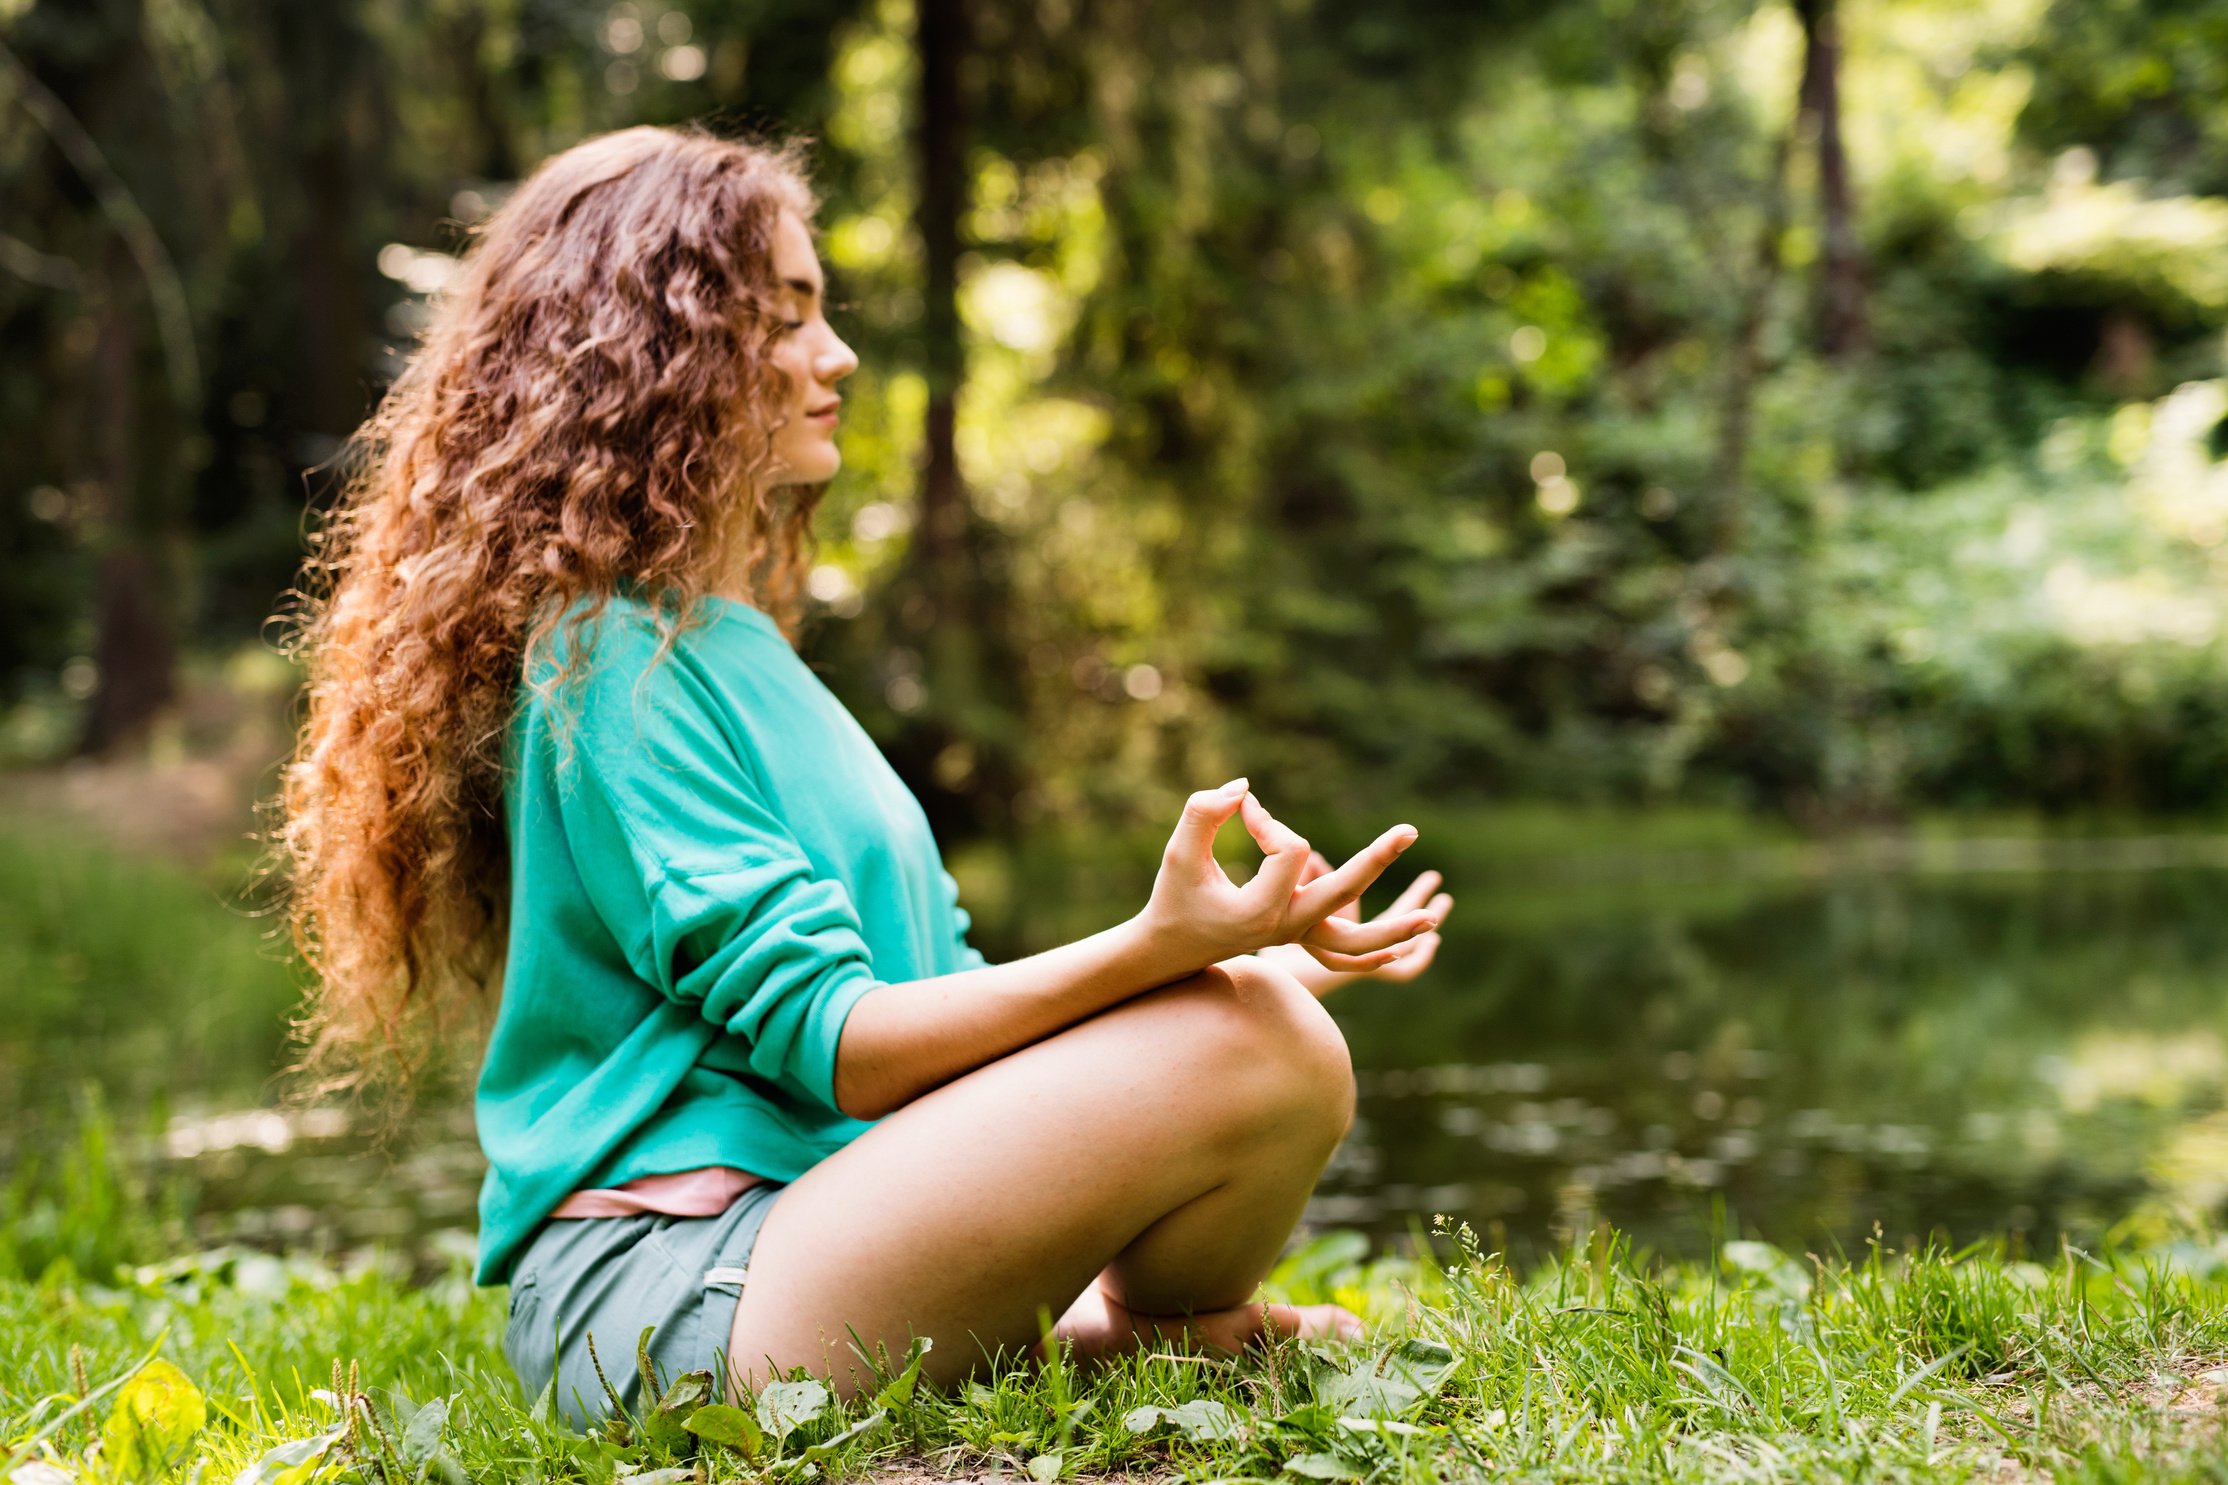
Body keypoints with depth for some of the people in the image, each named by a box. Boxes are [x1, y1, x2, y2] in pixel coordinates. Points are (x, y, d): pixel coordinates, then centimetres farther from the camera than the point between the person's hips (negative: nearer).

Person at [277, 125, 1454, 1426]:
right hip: (668, 1289, -10)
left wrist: (1242, 951, 7)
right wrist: (1159, 948, -27)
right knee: (1255, 1051, -21)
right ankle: (1151, 1340, 5)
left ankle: (1090, 1322, -2)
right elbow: (833, 1043, -17)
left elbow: (933, 989, 15)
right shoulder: (615, 661, -11)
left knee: (1273, 1004, 16)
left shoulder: (729, 640, 18)